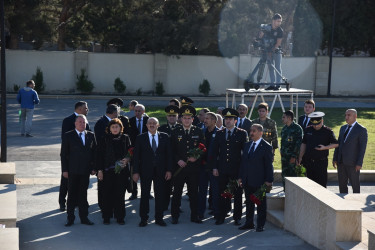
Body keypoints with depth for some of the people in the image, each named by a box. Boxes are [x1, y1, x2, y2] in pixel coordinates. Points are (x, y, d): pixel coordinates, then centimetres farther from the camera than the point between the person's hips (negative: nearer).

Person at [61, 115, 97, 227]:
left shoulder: (91, 136, 7)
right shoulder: (68, 136, -2)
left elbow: (94, 152, 9)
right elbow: (64, 154, -2)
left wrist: (93, 168, 3)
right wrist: (64, 170, -7)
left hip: (85, 171, 3)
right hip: (73, 170, -3)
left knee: (83, 194, 10)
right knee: (72, 194, 4)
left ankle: (84, 217, 18)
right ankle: (70, 218, 12)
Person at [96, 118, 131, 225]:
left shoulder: (125, 138, 7)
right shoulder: (104, 139, 2)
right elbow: (99, 155, 2)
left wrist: (127, 159, -9)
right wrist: (99, 170, -4)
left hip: (122, 171, 1)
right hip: (107, 170, -1)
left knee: (120, 194, 4)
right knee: (107, 194, 1)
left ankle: (120, 217, 14)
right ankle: (106, 217, 12)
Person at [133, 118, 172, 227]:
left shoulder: (165, 137, 5)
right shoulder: (141, 138, 2)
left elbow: (168, 154, 4)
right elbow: (136, 156, 0)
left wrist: (169, 170, -2)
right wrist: (136, 172, -6)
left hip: (160, 171, 1)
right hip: (145, 171, -1)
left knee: (160, 195, 5)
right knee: (144, 195, 4)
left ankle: (159, 218, 15)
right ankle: (143, 218, 13)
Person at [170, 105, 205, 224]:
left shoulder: (199, 132, 6)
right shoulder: (175, 132, 5)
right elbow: (171, 150, 5)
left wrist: (196, 157, -9)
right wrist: (178, 160, -8)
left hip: (194, 168, 1)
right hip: (179, 167, 0)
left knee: (194, 192, 6)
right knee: (177, 192, 2)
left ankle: (194, 216, 16)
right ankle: (175, 216, 11)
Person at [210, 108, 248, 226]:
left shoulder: (242, 133, 1)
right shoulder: (219, 133, 10)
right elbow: (214, 151, 10)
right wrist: (214, 167, 2)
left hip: (236, 169, -2)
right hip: (222, 169, 2)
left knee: (237, 194, 5)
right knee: (222, 193, 5)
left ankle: (237, 217, 14)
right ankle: (221, 216, 14)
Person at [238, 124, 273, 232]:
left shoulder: (266, 147, -7)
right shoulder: (247, 145, 12)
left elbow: (269, 165, -9)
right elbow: (243, 161, 15)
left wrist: (269, 180, -12)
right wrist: (240, 177, 11)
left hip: (259, 181, -6)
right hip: (247, 181, 6)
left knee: (261, 204, 4)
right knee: (249, 203, 13)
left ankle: (260, 225, 11)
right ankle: (249, 223, 23)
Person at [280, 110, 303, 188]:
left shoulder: (297, 128, -10)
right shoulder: (284, 128, 14)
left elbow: (298, 143, -14)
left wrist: (294, 156, -17)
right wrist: (281, 150, 14)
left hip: (293, 157, -8)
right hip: (284, 156, 8)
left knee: (292, 175, -6)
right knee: (284, 175, 9)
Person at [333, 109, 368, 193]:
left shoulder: (361, 130, -7)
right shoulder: (343, 128, 13)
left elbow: (362, 148, -11)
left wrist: (359, 163, -16)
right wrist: (335, 158, 7)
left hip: (353, 163, -6)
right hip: (341, 162, 6)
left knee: (355, 185, 2)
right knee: (342, 184, 10)